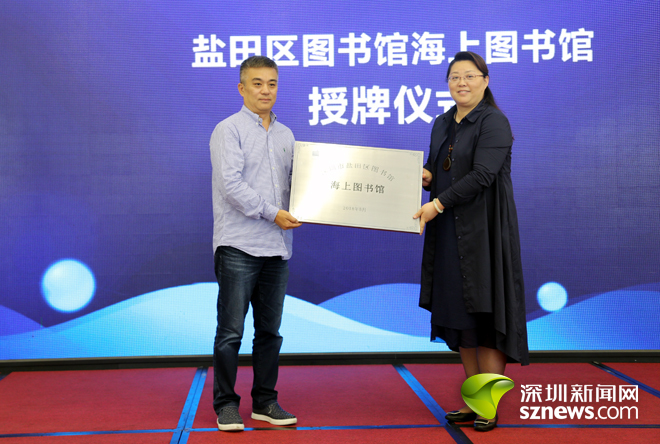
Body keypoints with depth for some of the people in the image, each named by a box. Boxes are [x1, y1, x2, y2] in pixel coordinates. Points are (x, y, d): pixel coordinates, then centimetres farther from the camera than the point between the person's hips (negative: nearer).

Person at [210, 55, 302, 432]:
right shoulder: (229, 130, -3)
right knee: (231, 330, -2)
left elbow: (294, 184, 19)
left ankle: (265, 401, 20)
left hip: (277, 246, 6)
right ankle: (226, 404, 10)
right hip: (239, 245, -6)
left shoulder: (286, 135, 16)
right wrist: (272, 213, -16)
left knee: (270, 330, 10)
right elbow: (231, 184, -13)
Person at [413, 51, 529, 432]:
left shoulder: (494, 122, -9)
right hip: (449, 231, 7)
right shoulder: (442, 124, 14)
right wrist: (426, 176, -2)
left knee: (485, 311, -5)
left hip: (484, 230, -7)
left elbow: (481, 175, -19)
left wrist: (437, 204, -21)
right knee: (459, 314, 8)